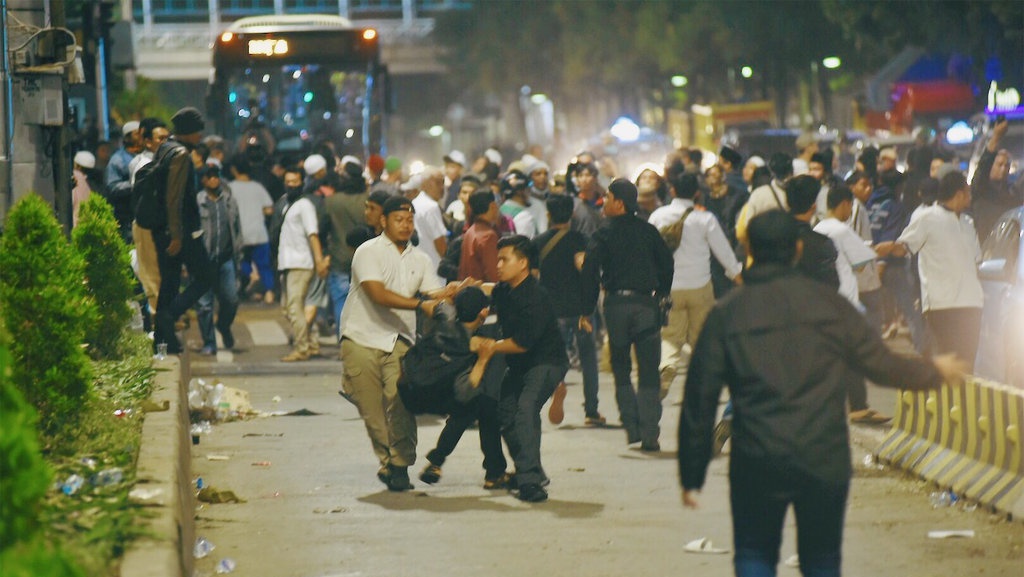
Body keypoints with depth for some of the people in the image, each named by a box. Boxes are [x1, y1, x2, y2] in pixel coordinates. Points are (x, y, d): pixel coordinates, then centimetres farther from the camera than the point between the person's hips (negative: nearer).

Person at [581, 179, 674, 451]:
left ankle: (632, 428, 5)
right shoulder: (648, 232, 5)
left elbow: (590, 272, -9)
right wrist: (662, 294, 24)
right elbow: (667, 263, 11)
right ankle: (649, 433, -5)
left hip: (616, 303, -1)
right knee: (649, 373, 3)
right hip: (646, 302, 1)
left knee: (621, 370, 13)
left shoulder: (603, 235, -4)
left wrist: (587, 310, -4)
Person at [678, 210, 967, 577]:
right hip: (825, 461, 1)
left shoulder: (725, 314, 0)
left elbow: (699, 399, 0)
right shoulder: (828, 304, 0)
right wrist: (935, 373, 27)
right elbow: (880, 365, 7)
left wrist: (692, 476, 7)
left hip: (756, 464, -1)